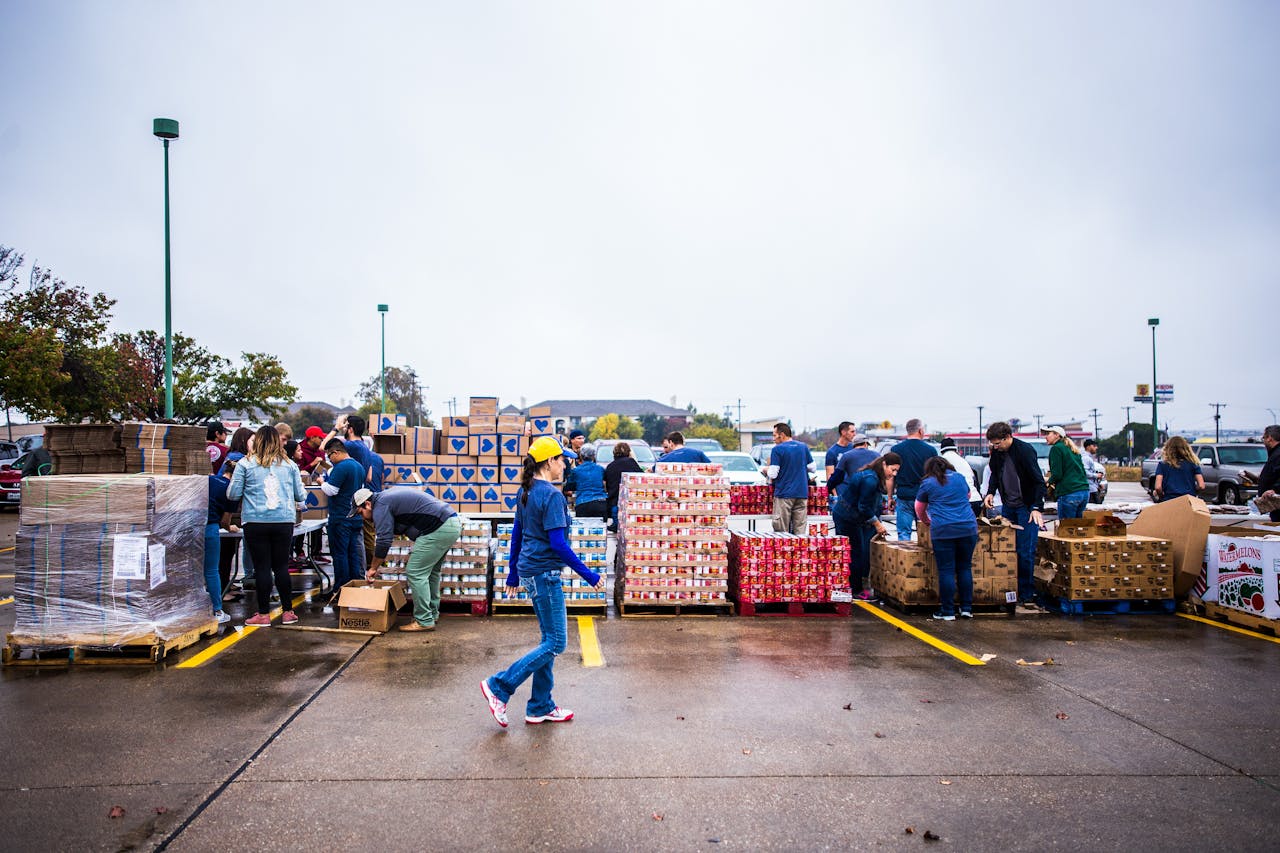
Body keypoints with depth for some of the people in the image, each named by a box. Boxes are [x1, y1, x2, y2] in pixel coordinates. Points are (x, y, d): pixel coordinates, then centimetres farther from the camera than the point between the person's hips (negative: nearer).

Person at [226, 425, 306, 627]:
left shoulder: (245, 464, 0)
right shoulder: (289, 464, 6)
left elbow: (233, 494, 1)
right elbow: (301, 495, 9)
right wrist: (292, 502, 31)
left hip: (256, 522, -2)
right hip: (284, 521, 2)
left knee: (262, 567, 5)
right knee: (281, 566, 11)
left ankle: (264, 614, 11)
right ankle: (288, 612, 15)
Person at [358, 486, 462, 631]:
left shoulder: (380, 506, -7)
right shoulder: (387, 497, 23)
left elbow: (384, 542, -9)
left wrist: (373, 568, 1)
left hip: (439, 530, -11)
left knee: (415, 572, -5)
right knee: (430, 571, 21)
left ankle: (424, 621, -1)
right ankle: (432, 614, 28)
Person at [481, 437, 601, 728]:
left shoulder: (527, 491, 10)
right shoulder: (551, 495, -18)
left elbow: (516, 534, 16)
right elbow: (557, 543, -21)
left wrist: (513, 572, 24)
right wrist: (588, 575, -16)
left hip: (530, 571, 10)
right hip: (544, 573, -10)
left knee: (549, 639, 15)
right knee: (554, 644, 0)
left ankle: (541, 707, 22)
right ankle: (499, 686, 3)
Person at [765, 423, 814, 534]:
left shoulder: (777, 449, -8)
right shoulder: (804, 447, 7)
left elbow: (773, 474, -11)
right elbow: (812, 468, 13)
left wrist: (766, 471, 10)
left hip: (784, 493, -4)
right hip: (802, 493, 5)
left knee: (781, 531, 2)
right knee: (801, 530, 7)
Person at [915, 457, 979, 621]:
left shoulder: (927, 484, 7)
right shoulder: (960, 477, 16)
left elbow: (919, 511, 19)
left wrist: (929, 521, 38)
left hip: (943, 531, -3)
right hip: (968, 528, 4)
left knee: (946, 571, 0)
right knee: (965, 568, 12)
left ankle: (948, 612, 3)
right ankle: (967, 608, 16)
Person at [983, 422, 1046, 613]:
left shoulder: (1025, 451, -17)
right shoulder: (997, 452, 1)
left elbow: (1039, 481, -17)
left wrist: (1037, 508, -23)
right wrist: (990, 492, 2)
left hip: (1027, 507, -6)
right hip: (1008, 506, 6)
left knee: (1025, 553, -6)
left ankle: (1027, 596, 1)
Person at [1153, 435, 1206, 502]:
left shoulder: (1163, 465, 3)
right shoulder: (1192, 464, 7)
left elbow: (1158, 487, -7)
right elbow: (1201, 486, 1)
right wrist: (1191, 493, 19)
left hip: (1169, 501, -2)